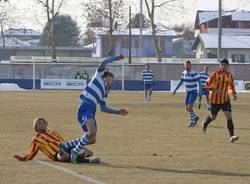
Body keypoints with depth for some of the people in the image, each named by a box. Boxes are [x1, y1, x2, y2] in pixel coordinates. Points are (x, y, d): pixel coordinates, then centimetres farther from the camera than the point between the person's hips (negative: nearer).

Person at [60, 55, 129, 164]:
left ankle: (64, 146, 15)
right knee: (92, 132, -28)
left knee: (91, 140, 4)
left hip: (91, 112, 9)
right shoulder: (99, 76, 13)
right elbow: (103, 64, -1)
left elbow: (103, 108, 31)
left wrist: (119, 112, 30)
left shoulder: (105, 91, 30)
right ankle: (75, 152, -18)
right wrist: (116, 58, 5)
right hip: (85, 108, -9)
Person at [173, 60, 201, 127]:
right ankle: (195, 117, 30)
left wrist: (200, 92, -28)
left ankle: (192, 122, -1)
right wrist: (175, 90, 14)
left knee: (190, 107, -14)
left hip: (194, 92, -7)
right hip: (188, 92, 7)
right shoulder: (183, 73, 3)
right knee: (187, 108, 8)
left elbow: (199, 82, -19)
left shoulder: (194, 73, -17)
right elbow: (181, 82, 16)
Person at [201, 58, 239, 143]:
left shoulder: (230, 75, 1)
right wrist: (215, 90, -27)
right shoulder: (215, 74, -12)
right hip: (215, 99, -2)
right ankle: (205, 123, 49)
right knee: (213, 117, 14)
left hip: (225, 99, 2)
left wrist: (233, 94, 1)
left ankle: (232, 136, -17)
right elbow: (206, 85, -12)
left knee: (229, 116, -14)